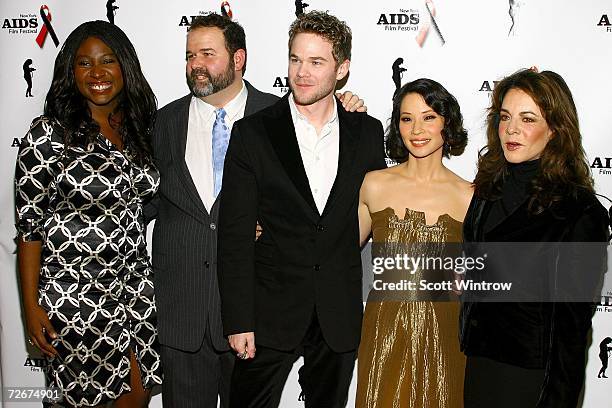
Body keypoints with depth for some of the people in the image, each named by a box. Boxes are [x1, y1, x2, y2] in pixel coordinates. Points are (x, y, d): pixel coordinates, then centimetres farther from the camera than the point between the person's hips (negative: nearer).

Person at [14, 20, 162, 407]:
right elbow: (29, 224, -10)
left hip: (135, 284, 5)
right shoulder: (48, 134, -13)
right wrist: (31, 306, -10)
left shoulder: (140, 127, 3)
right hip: (74, 291, -4)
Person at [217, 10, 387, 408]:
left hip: (341, 315, 3)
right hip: (270, 312, -2)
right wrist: (238, 321, -11)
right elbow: (234, 235, -8)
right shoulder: (253, 133, -7)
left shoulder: (367, 132, 1)